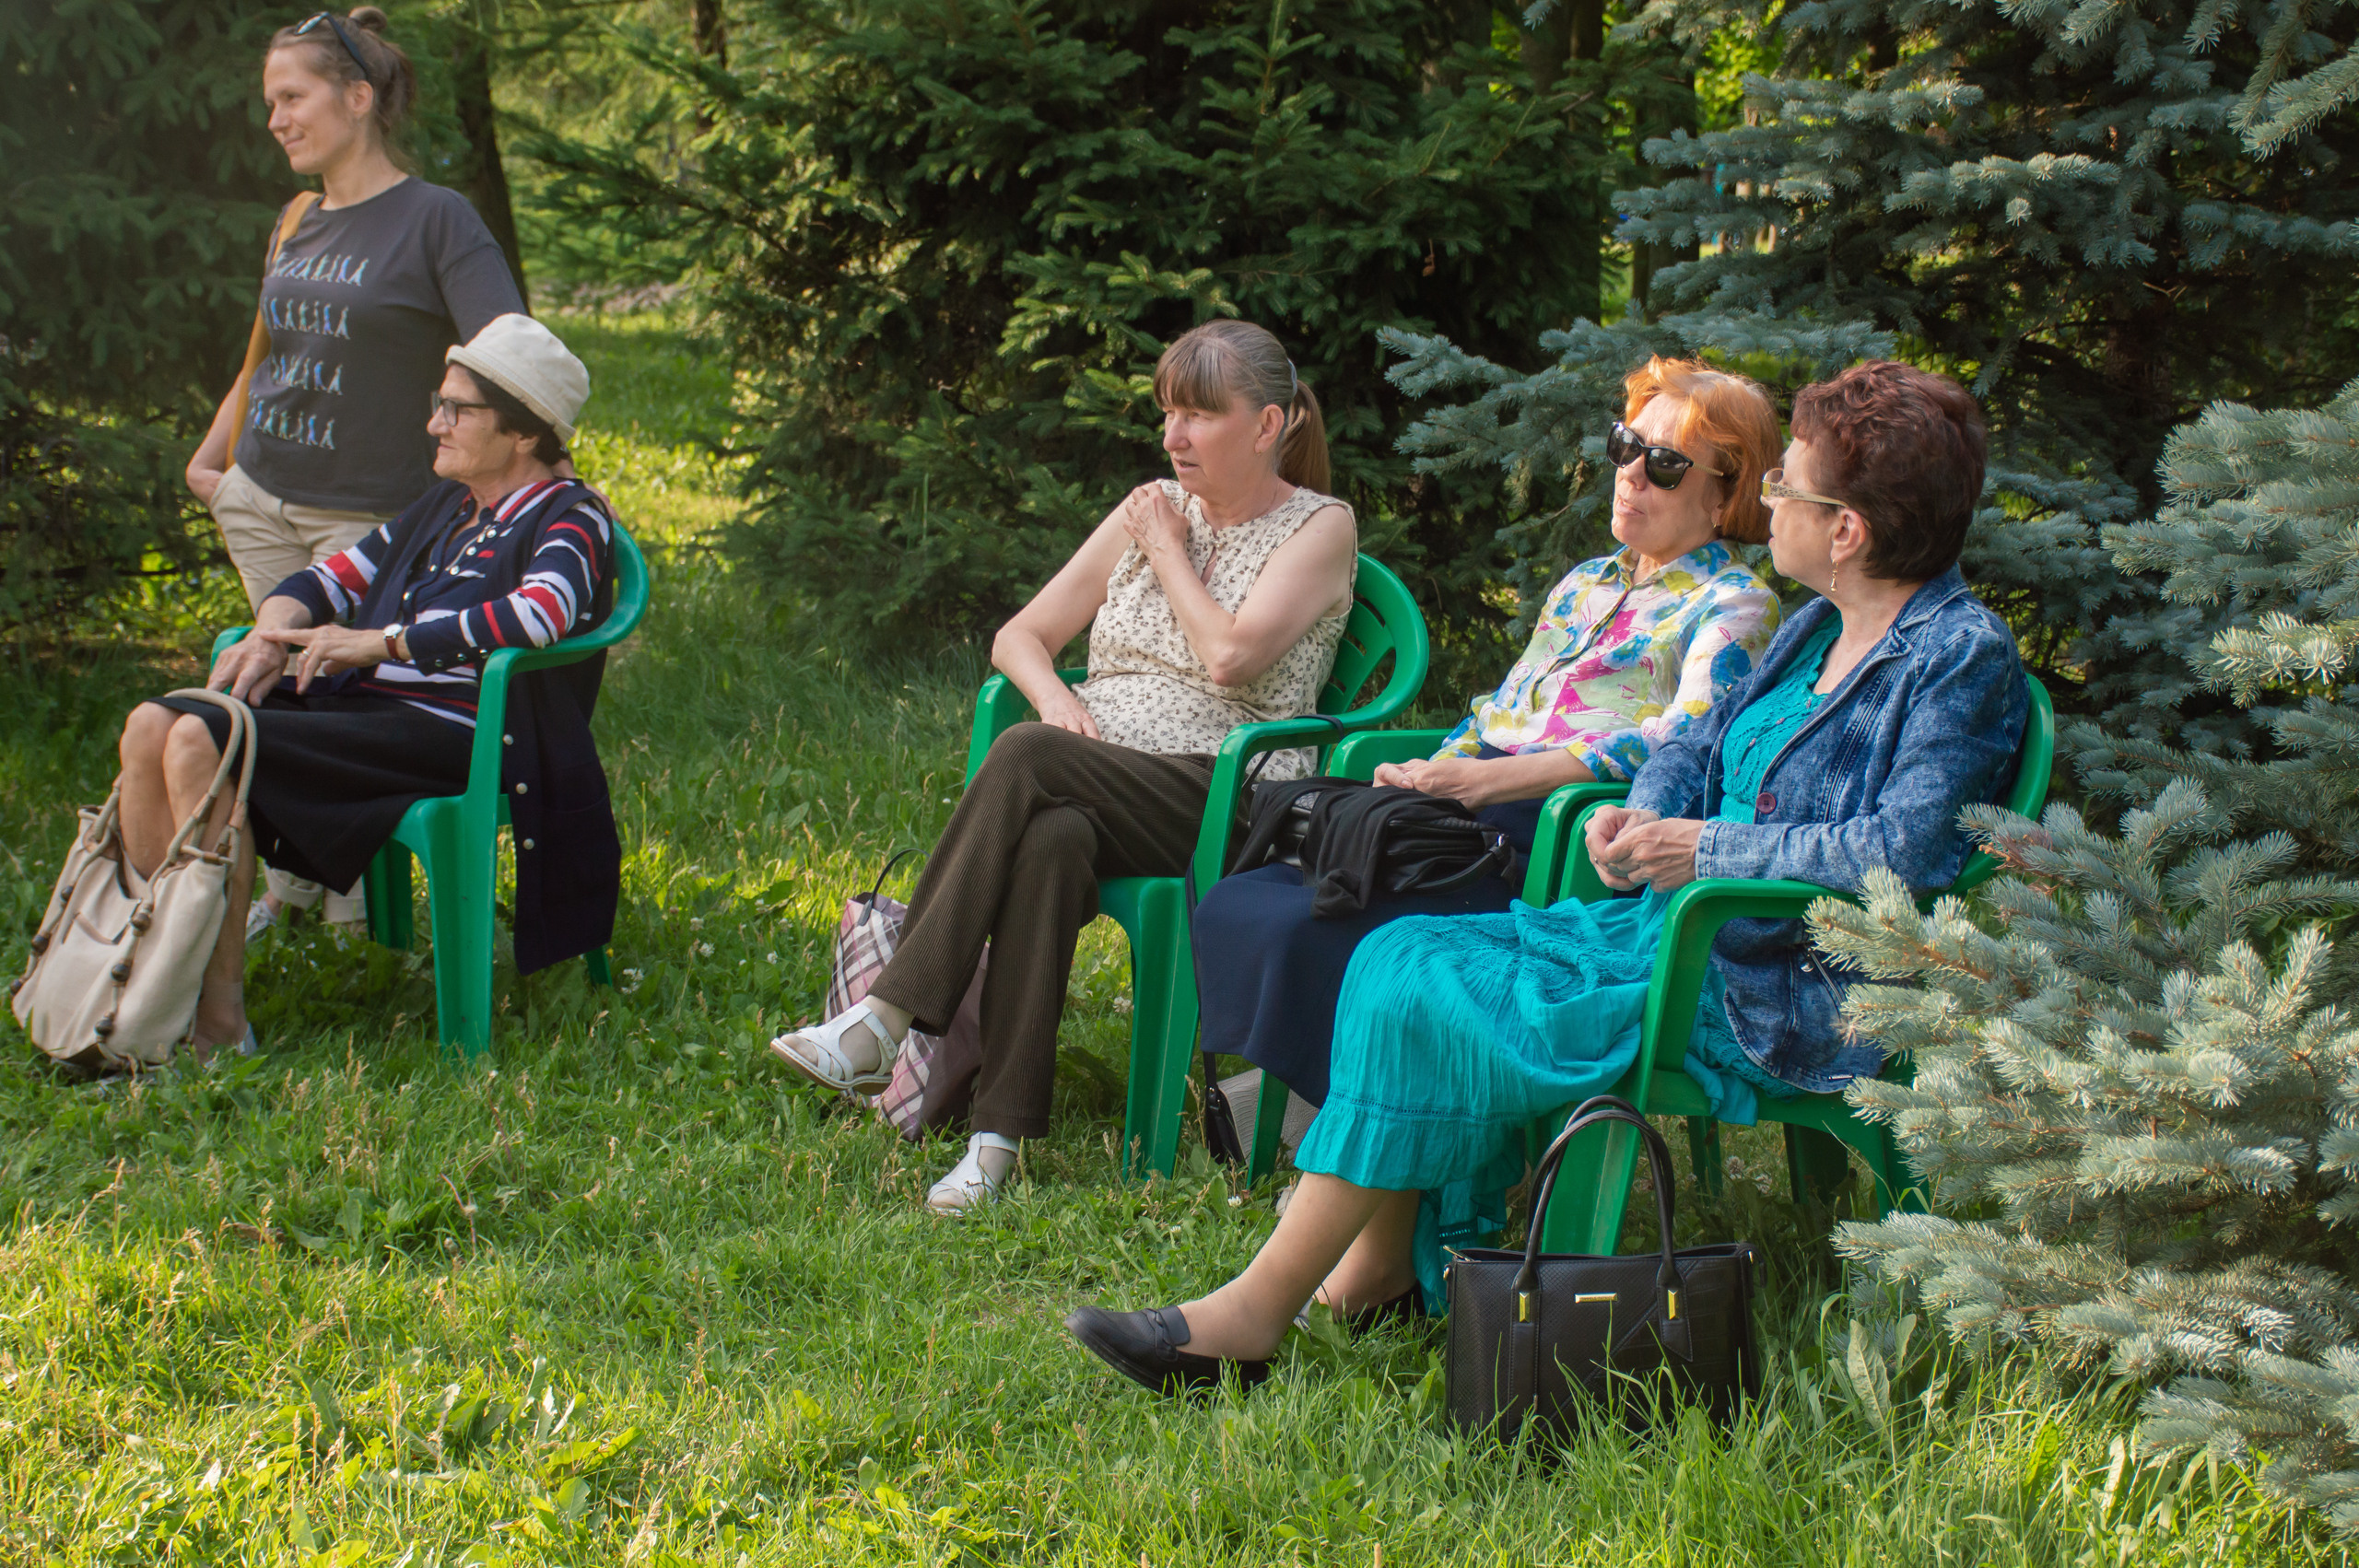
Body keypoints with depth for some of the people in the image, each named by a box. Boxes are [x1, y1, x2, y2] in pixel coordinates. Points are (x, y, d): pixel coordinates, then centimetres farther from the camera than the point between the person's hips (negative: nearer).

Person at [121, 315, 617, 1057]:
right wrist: (276, 630, 2)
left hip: (456, 737, -9)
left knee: (201, 743, -26)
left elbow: (538, 614, -23)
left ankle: (222, 1017, -23)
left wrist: (379, 643, -24)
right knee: (152, 727, -11)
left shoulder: (568, 519, -2)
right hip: (362, 706, 9)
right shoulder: (442, 508, 24)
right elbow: (336, 577, 26)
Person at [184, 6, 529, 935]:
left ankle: (354, 899, 3)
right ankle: (287, 881, 16)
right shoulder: (299, 226, 11)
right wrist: (208, 458, 23)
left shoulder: (434, 220, -8)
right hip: (259, 503, 6)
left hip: (365, 511, -6)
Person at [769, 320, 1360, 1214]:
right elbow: (1018, 636, 18)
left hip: (1227, 806, -4)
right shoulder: (1153, 507, 19)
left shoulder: (1320, 527, 3)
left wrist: (1168, 552, 1)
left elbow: (1230, 655, -14)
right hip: (1093, 793, 5)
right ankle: (1001, 1133, -39)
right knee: (1049, 841, -34)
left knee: (1025, 760, -31)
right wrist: (1055, 699, -4)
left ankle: (886, 1018, -32)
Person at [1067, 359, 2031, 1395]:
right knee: (1404, 954, -2)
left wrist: (1708, 849, -19)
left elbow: (1904, 853, -25)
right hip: (1670, 926, 10)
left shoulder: (1963, 658, -13)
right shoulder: (1817, 629, 14)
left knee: (1428, 1007, -19)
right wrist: (1641, 818, -1)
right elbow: (1702, 745, 23)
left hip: (1779, 994, -10)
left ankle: (1255, 1313, -14)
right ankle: (1381, 1264, -1)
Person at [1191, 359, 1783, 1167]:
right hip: (1474, 829, 8)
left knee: (1312, 934, -29)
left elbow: (1683, 743, -14)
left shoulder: (1733, 605, 2)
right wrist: (1427, 777, 3)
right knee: (1235, 906, -15)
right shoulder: (1585, 583, 27)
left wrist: (1485, 781, -21)